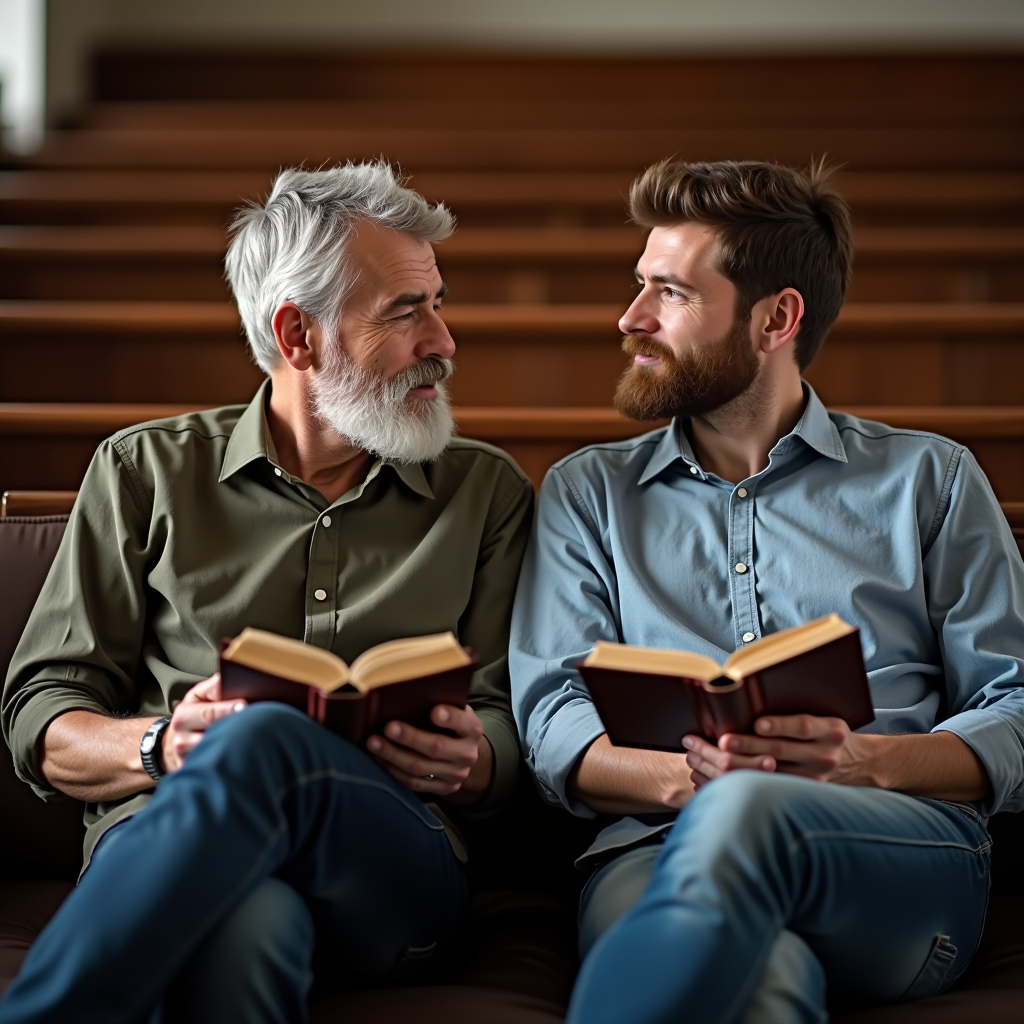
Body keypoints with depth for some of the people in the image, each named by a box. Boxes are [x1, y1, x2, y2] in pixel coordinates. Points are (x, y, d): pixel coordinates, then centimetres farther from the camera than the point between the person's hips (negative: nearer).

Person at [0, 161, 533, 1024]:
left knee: (263, 742, -37)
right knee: (245, 924, -43)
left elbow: (506, 724, 16)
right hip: (161, 840, -2)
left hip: (392, 870, 2)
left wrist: (470, 762, -9)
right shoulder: (147, 471, 17)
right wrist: (160, 747, -10)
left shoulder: (487, 491, 21)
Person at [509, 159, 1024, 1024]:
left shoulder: (929, 479, 18)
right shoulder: (587, 491, 22)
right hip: (657, 842, -1)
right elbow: (552, 723, 9)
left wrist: (867, 760, -11)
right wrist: (686, 775, -13)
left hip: (907, 850, 1)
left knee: (741, 814, -39)